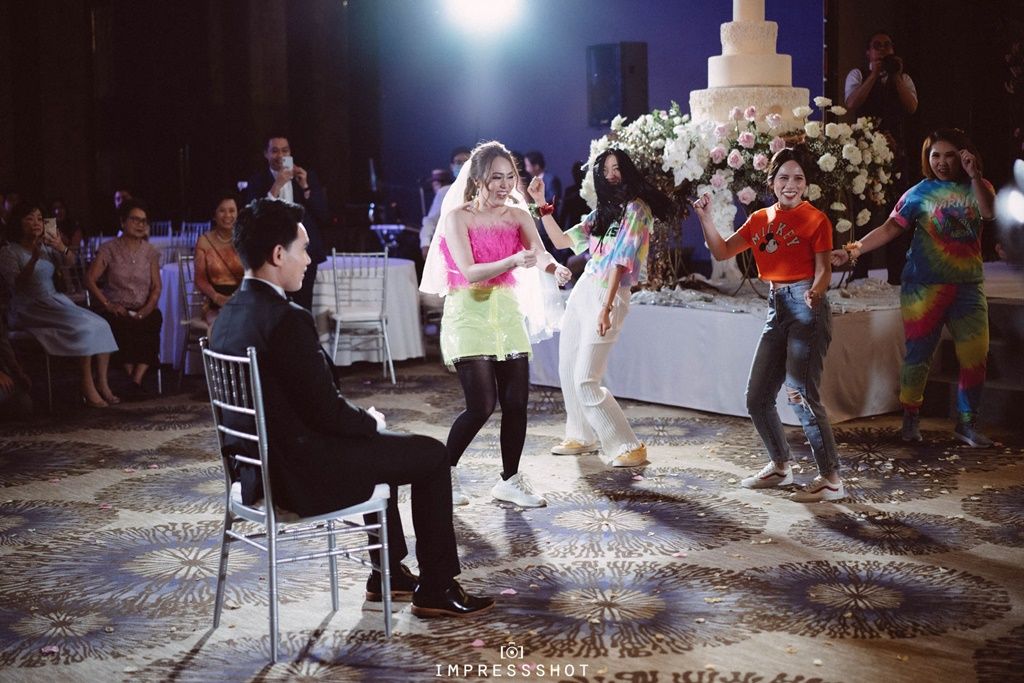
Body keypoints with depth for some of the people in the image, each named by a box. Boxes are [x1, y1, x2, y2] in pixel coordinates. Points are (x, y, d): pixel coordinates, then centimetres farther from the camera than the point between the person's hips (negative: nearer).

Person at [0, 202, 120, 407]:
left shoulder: (46, 246, 17)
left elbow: (70, 262, 0)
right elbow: (17, 284, -14)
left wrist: (62, 248, -22)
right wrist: (34, 258, -25)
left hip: (56, 301, 6)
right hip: (29, 309, -6)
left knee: (101, 325, -18)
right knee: (83, 326, -29)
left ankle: (102, 383, -19)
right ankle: (87, 388, -27)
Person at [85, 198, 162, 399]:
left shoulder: (150, 252, 14)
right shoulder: (109, 249, 3)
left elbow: (156, 286, 7)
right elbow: (90, 280, -3)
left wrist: (147, 309, -11)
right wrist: (108, 305, -14)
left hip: (143, 311, 2)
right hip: (117, 311, -2)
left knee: (154, 319, -31)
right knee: (126, 327, -35)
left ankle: (136, 380, -33)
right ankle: (133, 380, -24)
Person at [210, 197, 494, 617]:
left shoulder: (229, 315, 4)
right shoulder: (287, 319, -25)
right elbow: (327, 412, -21)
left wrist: (363, 420, 11)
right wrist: (371, 421, 0)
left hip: (261, 469, 10)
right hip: (303, 476, -10)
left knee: (376, 441, 32)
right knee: (432, 455, 5)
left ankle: (388, 574, 38)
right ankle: (436, 589, 14)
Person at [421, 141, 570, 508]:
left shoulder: (518, 216, 7)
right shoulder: (457, 217, -6)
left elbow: (540, 254, -9)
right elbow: (470, 272, -17)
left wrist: (555, 268, -33)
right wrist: (513, 262, -32)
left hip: (507, 313, 5)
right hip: (469, 313, -5)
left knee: (516, 401, 2)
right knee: (482, 404, -12)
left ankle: (510, 480, 19)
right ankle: (445, 472, 10)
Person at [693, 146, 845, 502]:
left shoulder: (815, 219, -3)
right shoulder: (760, 219, 14)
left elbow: (824, 269, -8)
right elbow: (722, 252, 11)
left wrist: (816, 291, -30)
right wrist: (706, 218, -3)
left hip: (806, 307, -7)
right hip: (777, 308, 7)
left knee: (801, 394, -15)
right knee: (757, 398, 9)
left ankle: (831, 479, -8)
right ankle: (780, 466, 29)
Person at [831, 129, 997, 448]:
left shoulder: (977, 188, 8)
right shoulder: (918, 193, 2)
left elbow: (989, 212, -13)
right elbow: (890, 228, -6)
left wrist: (974, 175, -23)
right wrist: (854, 249, -17)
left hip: (968, 286, 2)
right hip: (924, 287, -2)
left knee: (975, 358, 0)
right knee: (918, 355, 1)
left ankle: (968, 423, 13)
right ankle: (910, 418, 16)